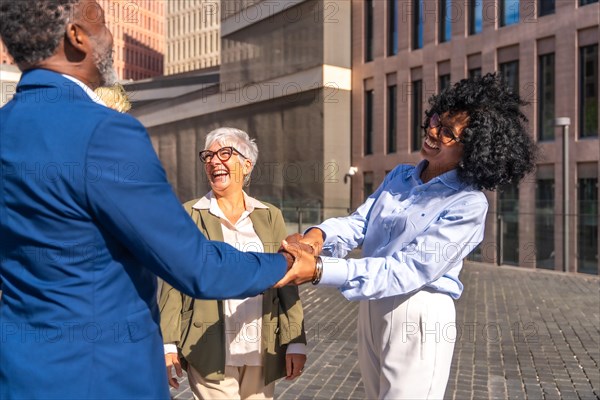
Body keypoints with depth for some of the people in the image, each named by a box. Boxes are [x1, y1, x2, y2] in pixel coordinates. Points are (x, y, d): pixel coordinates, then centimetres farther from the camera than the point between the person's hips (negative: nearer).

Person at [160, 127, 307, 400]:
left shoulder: (270, 216, 5)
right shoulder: (188, 215, 0)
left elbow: (286, 281, 3)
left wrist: (295, 342, -2)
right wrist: (168, 344, -7)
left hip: (263, 353, 2)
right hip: (209, 353, -2)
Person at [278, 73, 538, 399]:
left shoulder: (468, 204, -18)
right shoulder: (400, 176, 5)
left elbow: (409, 269, -26)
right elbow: (359, 222, -2)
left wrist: (319, 270, -35)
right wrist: (318, 236, -26)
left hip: (419, 318, -7)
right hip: (371, 309, 7)